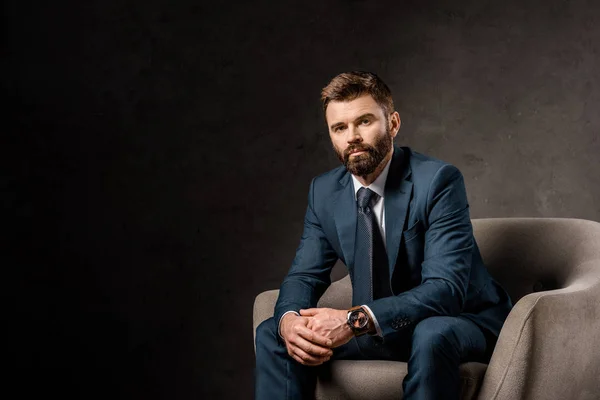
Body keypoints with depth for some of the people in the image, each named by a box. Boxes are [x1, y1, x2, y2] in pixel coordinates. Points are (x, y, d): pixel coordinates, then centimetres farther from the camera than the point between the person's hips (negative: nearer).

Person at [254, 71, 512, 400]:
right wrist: (289, 320, -25)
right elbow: (304, 274, 0)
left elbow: (446, 288, -28)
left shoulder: (438, 180, -20)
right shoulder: (324, 191, -1)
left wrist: (356, 320, -40)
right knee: (272, 333, -10)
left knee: (431, 334, -39)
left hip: (462, 322, -5)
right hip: (380, 329, 5)